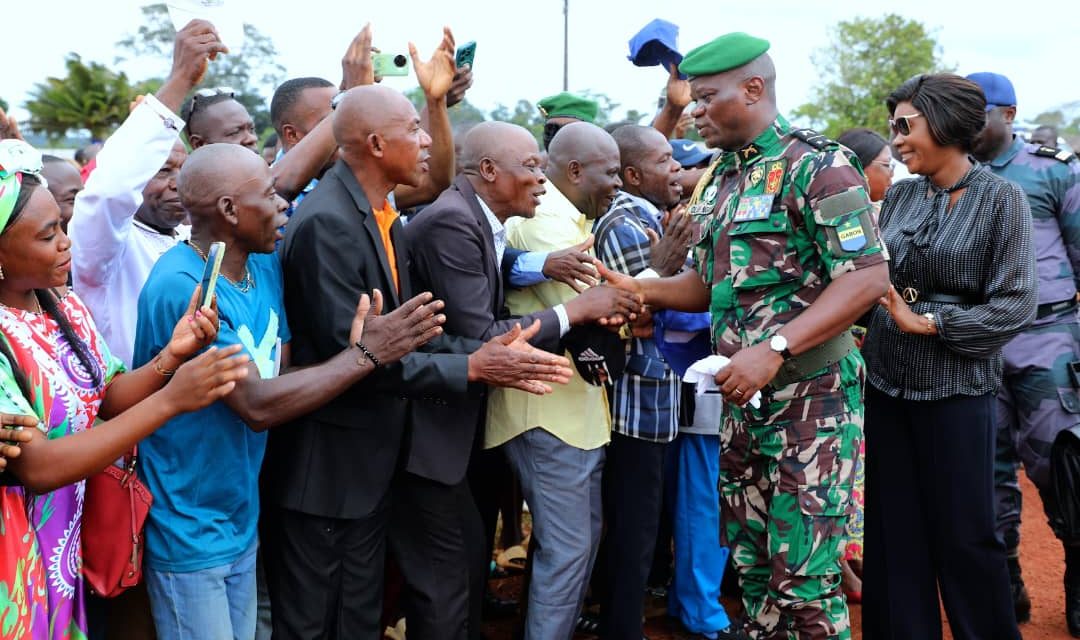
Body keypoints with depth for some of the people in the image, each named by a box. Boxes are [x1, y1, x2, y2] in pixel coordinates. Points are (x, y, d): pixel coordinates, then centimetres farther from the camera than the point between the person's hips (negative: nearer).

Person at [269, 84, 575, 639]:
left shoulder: (381, 215, 8)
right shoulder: (326, 223, -22)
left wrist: (480, 351, -10)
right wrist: (470, 368, -21)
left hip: (374, 457, 9)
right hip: (326, 466, -9)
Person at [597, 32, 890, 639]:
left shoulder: (817, 166, -12)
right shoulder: (720, 179, 13)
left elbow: (868, 277, -20)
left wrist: (774, 349, -27)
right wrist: (640, 289, 1)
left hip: (811, 395, -8)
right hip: (743, 400, 8)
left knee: (804, 576, -3)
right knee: (752, 562, 14)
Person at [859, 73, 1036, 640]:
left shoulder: (1001, 199, -7)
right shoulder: (899, 197, 7)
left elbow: (1014, 305, -12)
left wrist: (928, 323, -15)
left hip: (955, 385, -5)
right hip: (887, 380, 5)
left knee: (963, 535, 4)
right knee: (893, 529, 11)